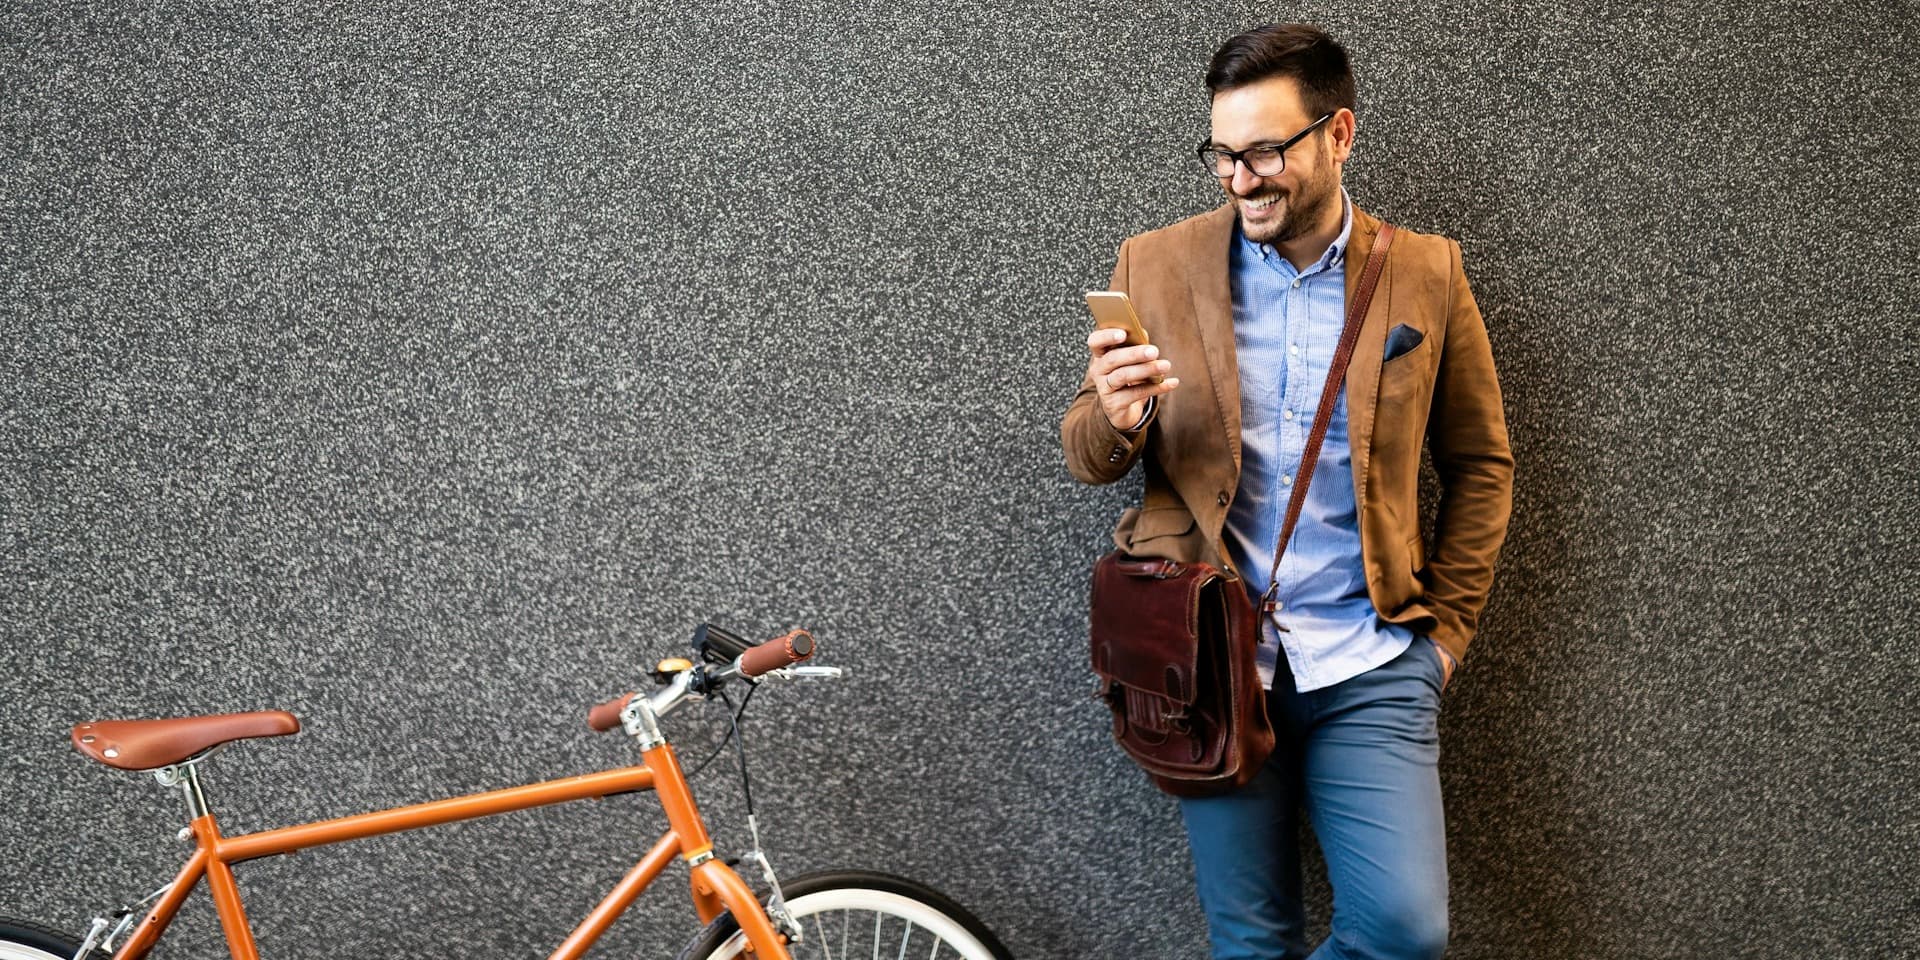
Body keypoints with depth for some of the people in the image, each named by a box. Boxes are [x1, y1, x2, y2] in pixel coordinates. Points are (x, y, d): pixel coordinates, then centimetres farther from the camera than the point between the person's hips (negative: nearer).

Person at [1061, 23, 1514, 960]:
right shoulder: (1154, 265, 3)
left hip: (1367, 663, 0)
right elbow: (1088, 459, 6)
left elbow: (1480, 465, 12)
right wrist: (1114, 417, -17)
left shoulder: (1426, 275, 3)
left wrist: (1447, 628, 5)